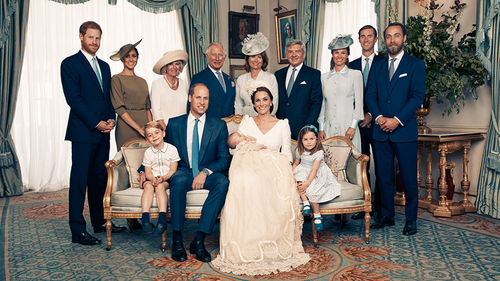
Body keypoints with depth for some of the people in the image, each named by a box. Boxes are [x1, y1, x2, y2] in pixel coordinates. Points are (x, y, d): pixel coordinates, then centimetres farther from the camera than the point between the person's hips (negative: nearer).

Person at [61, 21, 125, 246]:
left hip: (102, 132, 7)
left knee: (100, 179, 12)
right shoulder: (70, 64, -2)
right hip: (83, 132, -7)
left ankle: (99, 222, 22)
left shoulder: (104, 66, 19)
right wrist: (96, 123, -13)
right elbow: (73, 98, -10)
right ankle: (78, 231, 0)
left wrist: (111, 118, 2)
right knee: (79, 180, -4)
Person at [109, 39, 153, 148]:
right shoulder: (117, 79, 0)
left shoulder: (143, 81, 16)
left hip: (144, 124, 5)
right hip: (127, 128, -5)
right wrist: (139, 128, -14)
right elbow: (119, 108, -8)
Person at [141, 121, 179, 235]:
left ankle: (162, 220, -43)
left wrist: (162, 178, -23)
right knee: (148, 186, -30)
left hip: (167, 179, -2)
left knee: (160, 186, -33)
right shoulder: (148, 152, 4)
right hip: (152, 179, 2)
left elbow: (173, 170, -5)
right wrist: (153, 179, -21)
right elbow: (148, 173, 2)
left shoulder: (172, 149, -3)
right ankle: (145, 218, -41)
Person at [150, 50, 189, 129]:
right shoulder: (157, 84, 0)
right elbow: (156, 111, -5)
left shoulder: (184, 84, 10)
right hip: (164, 127, -3)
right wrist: (166, 130, -13)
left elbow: (188, 108, 13)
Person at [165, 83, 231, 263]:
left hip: (207, 175, 1)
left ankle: (198, 241, -28)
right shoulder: (174, 124, 8)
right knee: (178, 181, -36)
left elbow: (224, 158, 1)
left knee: (223, 182, -33)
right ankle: (177, 240, -24)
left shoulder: (219, 125, 6)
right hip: (183, 171, 0)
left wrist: (205, 172, -17)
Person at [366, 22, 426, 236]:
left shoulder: (416, 64, 2)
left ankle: (411, 219, 15)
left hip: (404, 130, -3)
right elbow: (370, 95, 7)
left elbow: (418, 96, -7)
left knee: (409, 177, 2)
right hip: (381, 130, 4)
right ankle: (386, 215, 22)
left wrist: (397, 120, -15)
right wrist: (379, 117, -10)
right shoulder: (377, 66, 14)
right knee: (384, 176, 9)